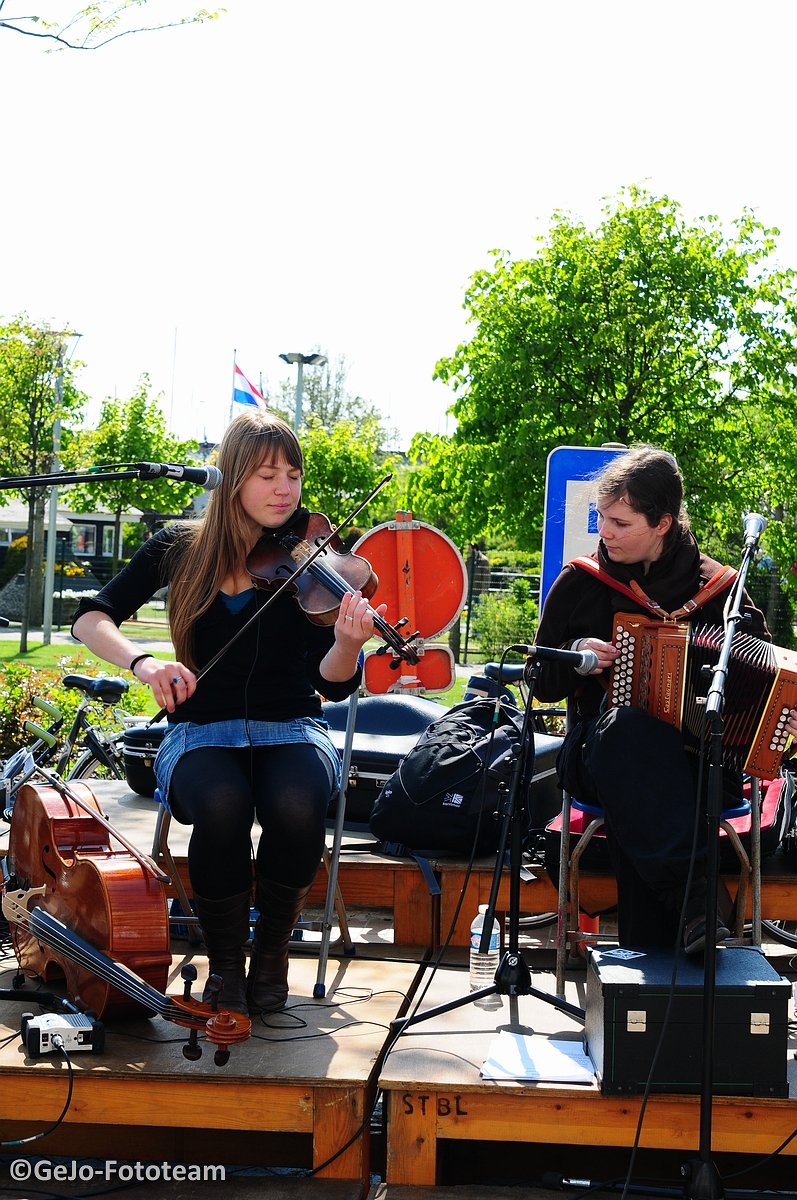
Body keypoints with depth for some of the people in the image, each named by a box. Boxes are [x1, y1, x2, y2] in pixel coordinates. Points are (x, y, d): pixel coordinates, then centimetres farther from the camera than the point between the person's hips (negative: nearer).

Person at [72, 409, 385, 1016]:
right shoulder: (182, 548, 1)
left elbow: (333, 684, -9)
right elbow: (91, 618, 0)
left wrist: (347, 643, -33)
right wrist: (142, 661, -21)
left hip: (291, 730, 0)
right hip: (202, 732, 0)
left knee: (297, 805, -35)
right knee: (222, 806, -35)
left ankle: (272, 947, -6)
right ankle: (224, 957, -8)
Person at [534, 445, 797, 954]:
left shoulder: (716, 587, 6)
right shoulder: (580, 583, 7)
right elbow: (542, 684, 13)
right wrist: (574, 656, -9)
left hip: (697, 763, -1)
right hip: (598, 754, 1)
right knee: (629, 726, -38)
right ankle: (692, 890, -45)